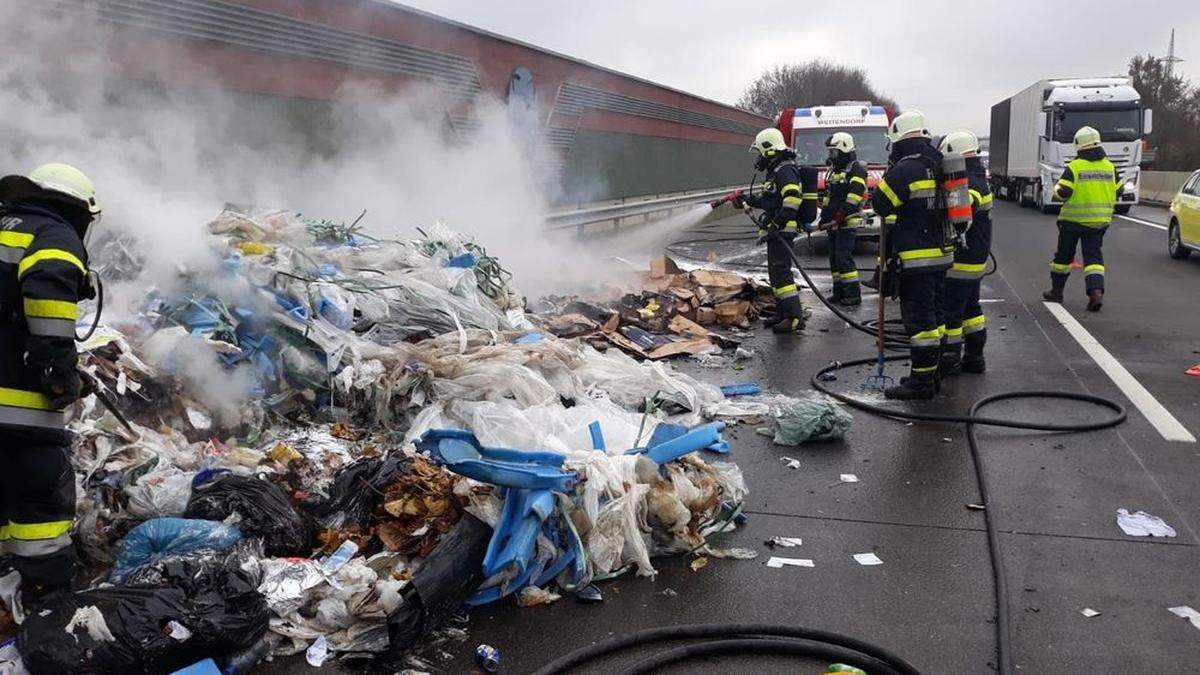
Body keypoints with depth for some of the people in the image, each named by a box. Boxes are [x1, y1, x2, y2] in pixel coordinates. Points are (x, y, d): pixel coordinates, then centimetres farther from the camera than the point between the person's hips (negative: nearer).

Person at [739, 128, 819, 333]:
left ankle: (795, 317, -16)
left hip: (782, 230, -11)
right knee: (775, 272, 16)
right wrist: (748, 201, 27)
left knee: (780, 272, -14)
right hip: (777, 231, 11)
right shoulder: (776, 171, 19)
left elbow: (793, 198, -29)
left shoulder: (784, 170, -15)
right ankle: (782, 314, 23)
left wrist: (777, 224, -29)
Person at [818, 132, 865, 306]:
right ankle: (839, 292, 16)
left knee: (844, 257, -12)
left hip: (847, 223, -9)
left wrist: (839, 217, -24)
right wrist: (824, 216, 17)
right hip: (834, 224, 9)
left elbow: (853, 198, -20)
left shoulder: (856, 170, -10)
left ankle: (853, 294, -9)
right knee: (834, 257, 10)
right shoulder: (834, 171, 18)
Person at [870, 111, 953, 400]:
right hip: (941, 253, 9)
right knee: (932, 316, 16)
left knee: (918, 318, -5)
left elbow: (880, 203, -10)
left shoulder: (905, 169, -16)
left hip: (918, 257, -9)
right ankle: (930, 373, 26)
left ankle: (921, 380, -2)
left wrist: (890, 172, 1)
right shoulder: (936, 167, 12)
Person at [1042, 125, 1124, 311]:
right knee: (1093, 256, 3)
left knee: (1063, 254, 12)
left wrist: (1057, 188, 5)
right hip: (1099, 220, 3)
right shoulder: (1110, 167, 3)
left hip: (1073, 219, -3)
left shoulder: (1074, 167, -13)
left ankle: (1056, 290, 23)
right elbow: (1119, 191, 10)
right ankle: (1096, 291, -15)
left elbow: (1063, 192, -17)